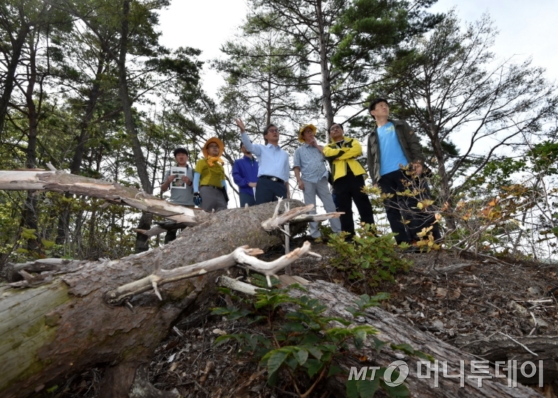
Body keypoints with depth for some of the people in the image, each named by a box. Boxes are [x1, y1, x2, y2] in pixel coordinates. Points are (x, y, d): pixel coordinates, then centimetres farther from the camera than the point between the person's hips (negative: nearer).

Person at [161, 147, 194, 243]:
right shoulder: (170, 171, 17)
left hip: (189, 205, -1)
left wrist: (190, 182, -10)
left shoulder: (192, 171, 13)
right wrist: (168, 181, -2)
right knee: (170, 230, -5)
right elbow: (163, 189, 17)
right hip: (174, 204, 1)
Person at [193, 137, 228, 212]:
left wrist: (226, 195, 13)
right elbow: (196, 178, 4)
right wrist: (196, 193, -9)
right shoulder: (202, 162, 12)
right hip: (206, 191, -4)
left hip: (219, 192, 5)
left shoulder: (220, 166, 26)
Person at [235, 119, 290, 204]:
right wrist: (242, 130, -17)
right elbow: (249, 146, -1)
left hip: (280, 185, 3)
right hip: (264, 183, -3)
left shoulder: (284, 154, 30)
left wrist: (287, 193, 18)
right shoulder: (262, 149, 21)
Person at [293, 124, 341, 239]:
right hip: (307, 181, -2)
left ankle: (338, 231, 0)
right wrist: (299, 180, -8)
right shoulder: (299, 150, 12)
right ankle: (315, 234, 0)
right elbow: (297, 167, 5)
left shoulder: (320, 147, 19)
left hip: (322, 180, 2)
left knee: (330, 206, -2)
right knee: (311, 208, -2)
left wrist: (316, 145, 7)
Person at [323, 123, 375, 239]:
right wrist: (348, 150, 0)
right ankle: (349, 238, 2)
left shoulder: (352, 141, 22)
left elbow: (358, 150, -3)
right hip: (340, 178, 0)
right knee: (344, 210, -1)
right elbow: (330, 154, -4)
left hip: (355, 175, 0)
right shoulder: (328, 147, 22)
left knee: (365, 206, -3)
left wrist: (338, 154, -4)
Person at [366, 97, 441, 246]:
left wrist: (418, 162, -11)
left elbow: (414, 144, 8)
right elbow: (371, 161, 19)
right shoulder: (372, 136, 25)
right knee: (393, 211, -2)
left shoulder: (400, 125, 21)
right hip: (385, 177, 3)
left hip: (405, 170, -3)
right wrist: (375, 180, 5)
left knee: (418, 205, -8)